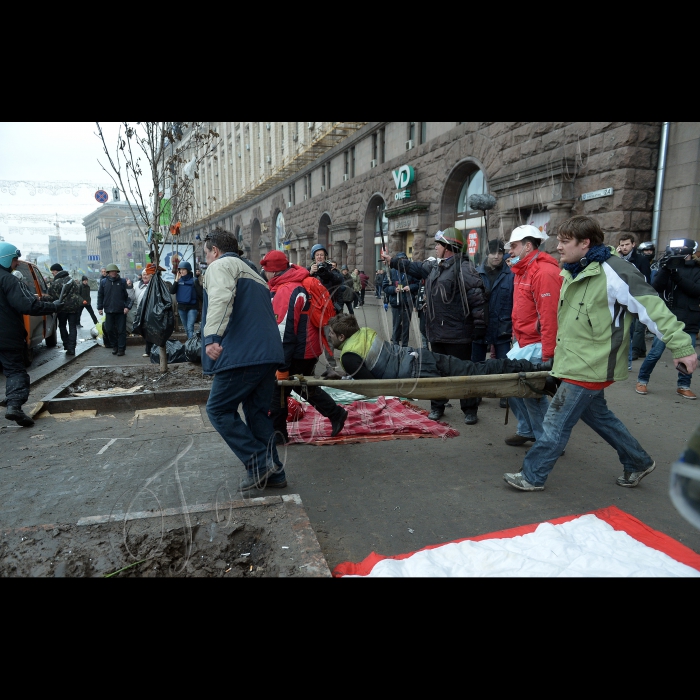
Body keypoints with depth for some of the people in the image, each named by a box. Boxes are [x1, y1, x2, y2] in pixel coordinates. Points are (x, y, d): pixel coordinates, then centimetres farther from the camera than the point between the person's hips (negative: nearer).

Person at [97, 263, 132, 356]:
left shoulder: (123, 281, 1)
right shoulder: (104, 282, 7)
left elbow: (128, 295, -1)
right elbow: (100, 295, 12)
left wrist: (127, 306, -9)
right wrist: (100, 307, 7)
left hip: (121, 311, -2)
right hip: (109, 310, 2)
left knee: (121, 330, 0)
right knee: (110, 330, 6)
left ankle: (121, 348, 6)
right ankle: (114, 346, 21)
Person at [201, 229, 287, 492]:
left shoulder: (221, 265, 2)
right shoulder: (251, 272, 30)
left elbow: (220, 299, -20)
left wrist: (212, 336, -31)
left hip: (241, 353, -9)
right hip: (269, 353, 9)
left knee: (218, 410, 2)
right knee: (258, 412, 15)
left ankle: (258, 464, -1)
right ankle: (272, 472, 17)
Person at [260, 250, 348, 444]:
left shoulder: (285, 291, -23)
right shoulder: (300, 283, 7)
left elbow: (284, 333, -25)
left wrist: (281, 366, -21)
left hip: (298, 353, -10)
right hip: (309, 348, 10)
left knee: (277, 389, 3)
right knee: (306, 386, 24)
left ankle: (277, 433, 15)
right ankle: (336, 414, 31)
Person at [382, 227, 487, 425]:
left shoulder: (463, 268, -15)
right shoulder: (434, 266, 12)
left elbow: (478, 298, -19)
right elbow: (414, 268, 28)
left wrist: (480, 325, -21)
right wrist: (392, 261, 31)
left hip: (458, 334, -8)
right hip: (437, 332, 8)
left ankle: (469, 410, 17)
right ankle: (437, 407, 30)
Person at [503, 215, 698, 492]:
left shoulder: (612, 271, -19)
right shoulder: (573, 272, 8)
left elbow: (652, 306, -19)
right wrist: (559, 349, 23)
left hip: (589, 366, -9)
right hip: (576, 362, 9)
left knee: (557, 422, -2)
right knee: (596, 414, 22)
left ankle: (532, 476, 12)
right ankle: (638, 462, 41)